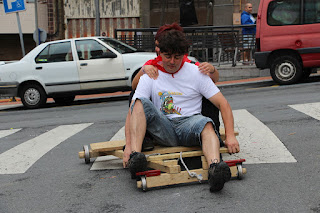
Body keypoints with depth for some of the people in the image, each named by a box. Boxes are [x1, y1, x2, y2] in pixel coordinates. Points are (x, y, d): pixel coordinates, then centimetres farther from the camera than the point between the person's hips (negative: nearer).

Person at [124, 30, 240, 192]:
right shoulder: (150, 76, 6)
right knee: (141, 102, -23)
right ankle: (136, 156, -40)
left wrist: (230, 135, -13)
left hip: (189, 124, -1)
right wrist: (129, 144, -19)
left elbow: (223, 104, 1)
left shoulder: (196, 73, 6)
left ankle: (215, 167, -63)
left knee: (206, 124, -35)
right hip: (162, 129, 1)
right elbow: (133, 110, -4)